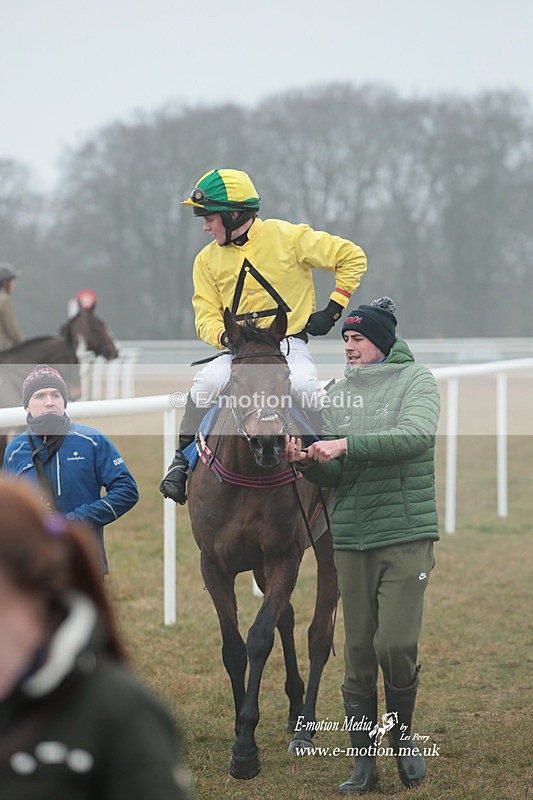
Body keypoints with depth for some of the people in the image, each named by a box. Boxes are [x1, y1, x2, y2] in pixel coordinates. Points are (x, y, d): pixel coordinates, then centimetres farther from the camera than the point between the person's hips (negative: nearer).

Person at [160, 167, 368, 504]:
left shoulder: (287, 237, -4)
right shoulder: (208, 260, 8)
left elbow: (352, 257, 1)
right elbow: (206, 317, 7)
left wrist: (333, 310, -4)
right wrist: (225, 336, -17)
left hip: (290, 345, -3)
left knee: (305, 385, -34)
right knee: (208, 381, -28)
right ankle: (183, 458, -13)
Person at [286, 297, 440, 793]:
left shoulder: (416, 380, -1)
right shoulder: (335, 394, 10)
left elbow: (415, 434, -21)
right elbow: (333, 475, 9)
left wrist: (346, 445, -26)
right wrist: (308, 462, -13)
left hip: (407, 534, -4)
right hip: (351, 538, 4)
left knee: (395, 643, -13)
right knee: (358, 652, 4)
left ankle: (402, 733, 13)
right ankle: (364, 762, 11)